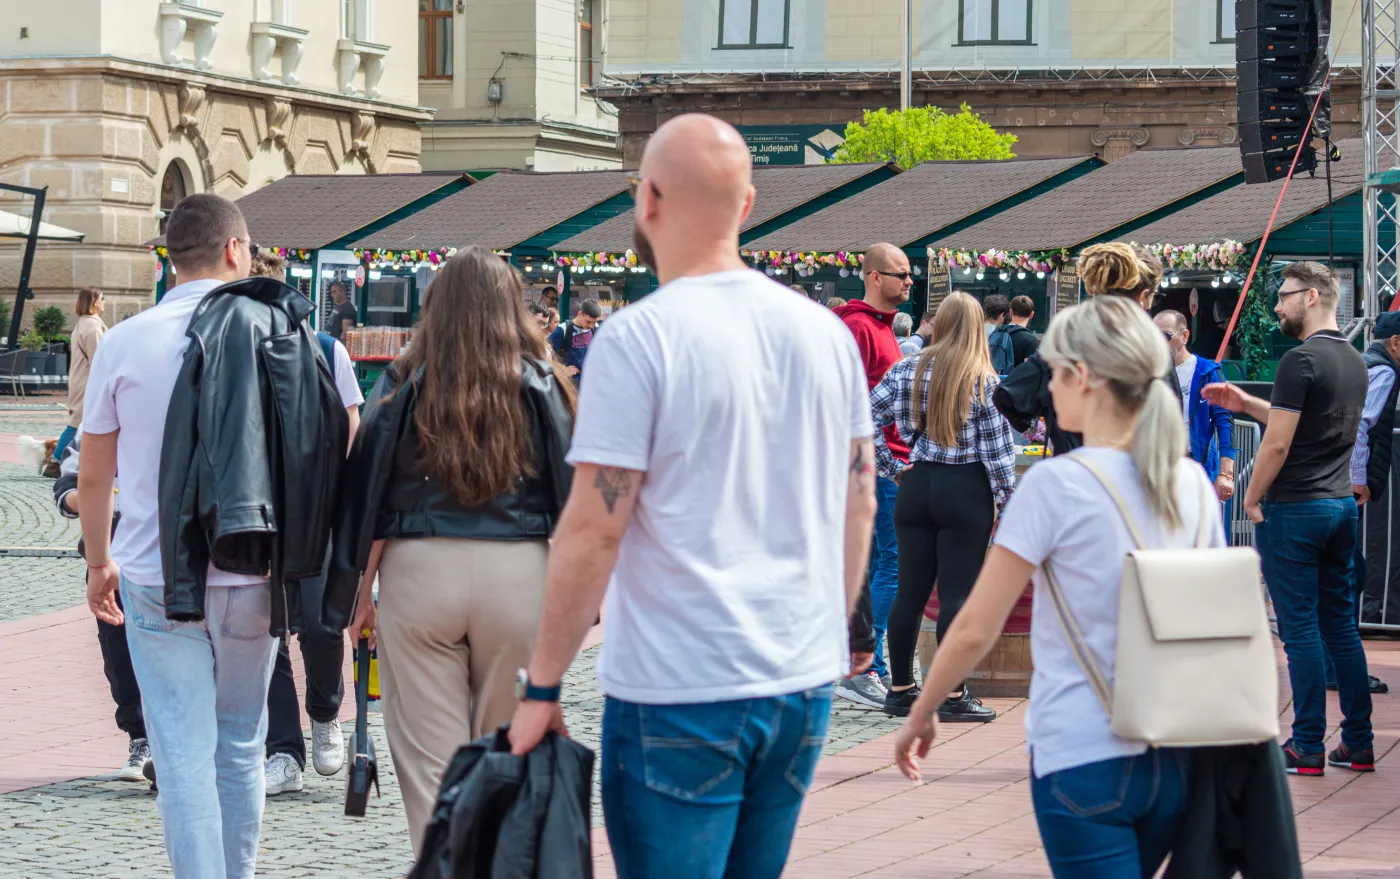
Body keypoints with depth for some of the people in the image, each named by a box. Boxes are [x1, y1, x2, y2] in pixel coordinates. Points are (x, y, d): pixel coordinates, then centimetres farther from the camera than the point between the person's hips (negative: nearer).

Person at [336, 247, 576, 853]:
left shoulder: (405, 385, 2)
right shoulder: (542, 386, 2)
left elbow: (370, 493, 3)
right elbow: (569, 494, 4)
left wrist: (362, 589, 9)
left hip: (419, 570, -1)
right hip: (519, 574, 1)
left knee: (430, 757, 3)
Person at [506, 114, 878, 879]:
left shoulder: (639, 338, -12)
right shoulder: (824, 331, 6)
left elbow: (593, 529, -14)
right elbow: (860, 503, 13)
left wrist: (541, 687, -8)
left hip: (680, 691, -6)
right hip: (803, 679, 6)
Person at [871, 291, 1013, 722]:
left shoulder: (907, 371, 1)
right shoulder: (984, 380, -8)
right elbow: (996, 444, -8)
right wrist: (1006, 496, -1)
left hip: (917, 486, 4)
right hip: (967, 492, -4)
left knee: (910, 590, 9)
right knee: (958, 593, -1)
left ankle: (900, 689, 15)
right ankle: (953, 696, 0)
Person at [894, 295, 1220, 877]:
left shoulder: (1058, 484, -11)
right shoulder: (1192, 485, 5)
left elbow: (975, 629, -8)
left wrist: (920, 717, 6)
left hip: (1083, 758, -6)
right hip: (1174, 758, 6)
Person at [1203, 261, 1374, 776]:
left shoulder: (1301, 360, -15)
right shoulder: (1353, 362, 13)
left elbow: (1277, 443, -16)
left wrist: (1253, 499, -3)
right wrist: (1245, 403, 21)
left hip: (1293, 509, -8)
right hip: (1340, 505, 8)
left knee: (1300, 629, -3)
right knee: (1341, 625, 11)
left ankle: (1307, 748, 0)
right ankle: (1357, 743, 13)